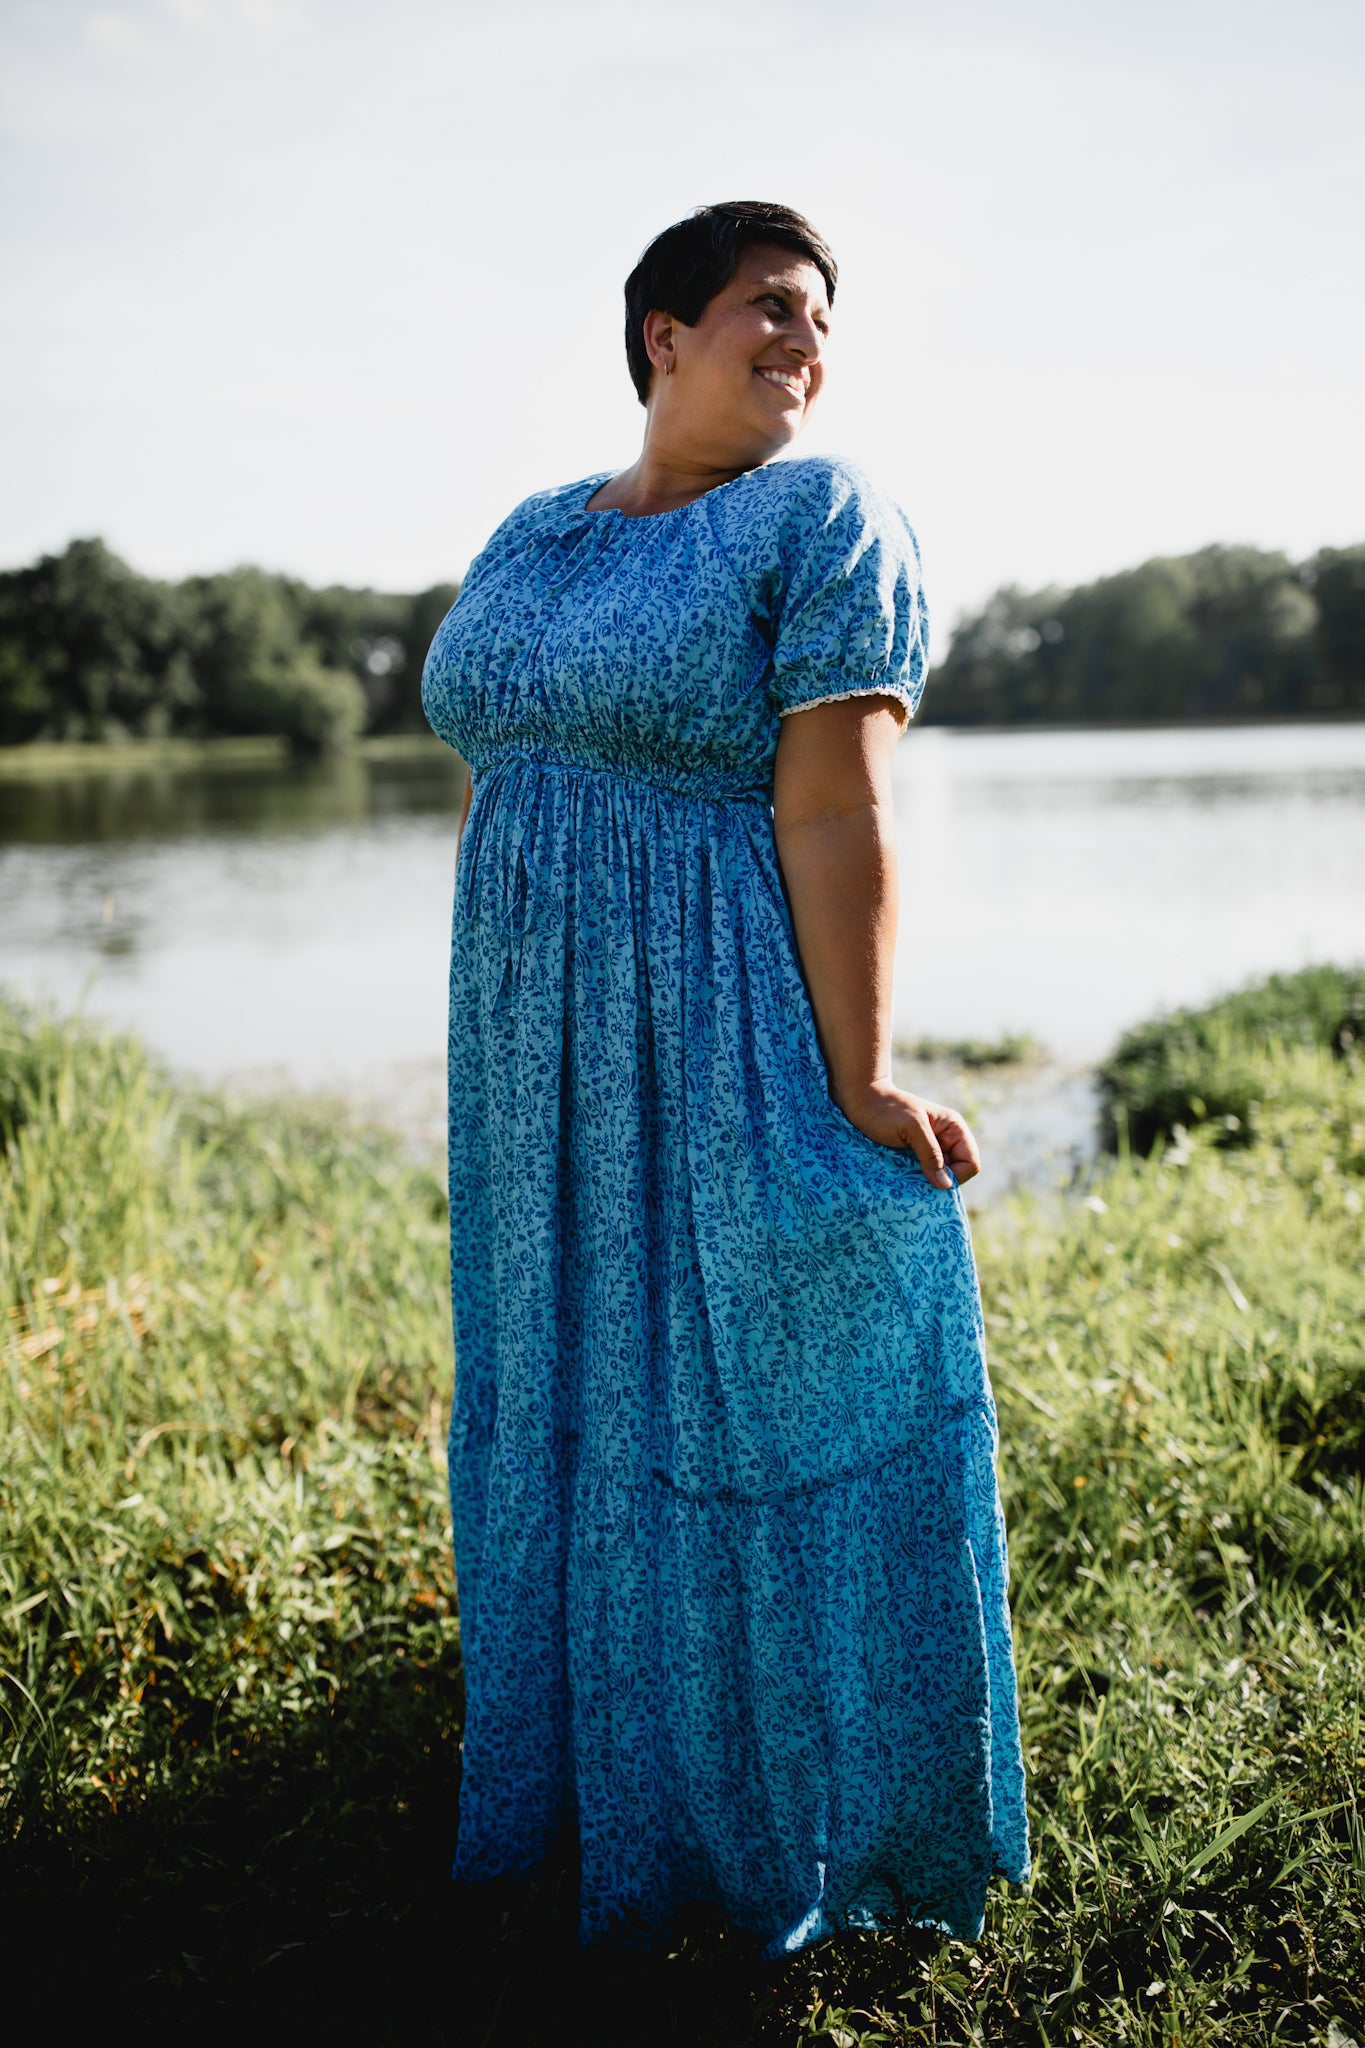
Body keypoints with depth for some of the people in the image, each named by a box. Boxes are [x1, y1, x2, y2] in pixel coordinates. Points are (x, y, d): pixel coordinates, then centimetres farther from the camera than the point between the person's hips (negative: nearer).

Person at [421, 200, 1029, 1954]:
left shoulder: (820, 522, -8)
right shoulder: (532, 539, 11)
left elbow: (835, 810, -16)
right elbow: (491, 788, 13)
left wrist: (857, 1083, -20)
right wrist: (492, 1036, 12)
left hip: (732, 1042, -6)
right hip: (546, 1055, 6)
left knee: (749, 1401, 4)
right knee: (568, 1391, 17)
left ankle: (788, 1811, 24)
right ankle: (600, 1747, 37)